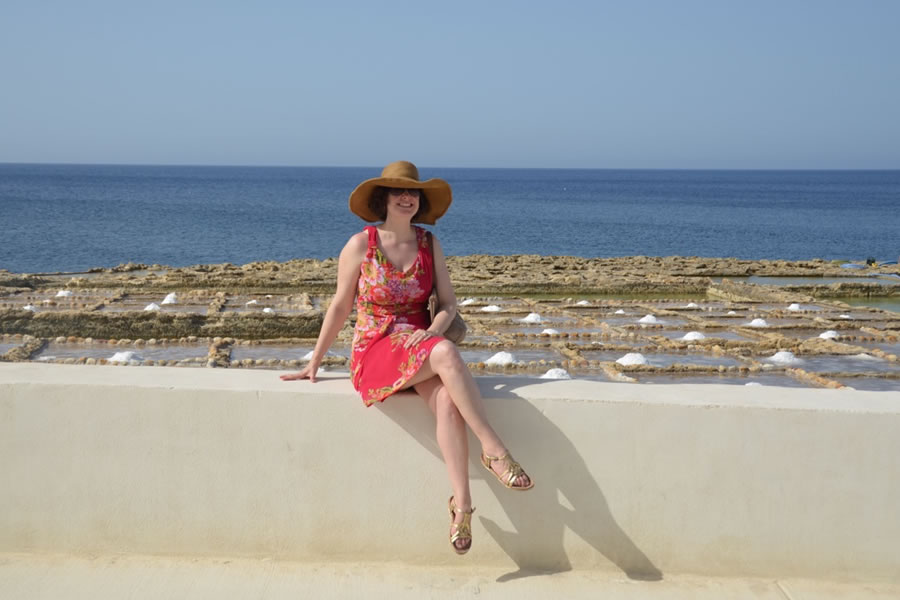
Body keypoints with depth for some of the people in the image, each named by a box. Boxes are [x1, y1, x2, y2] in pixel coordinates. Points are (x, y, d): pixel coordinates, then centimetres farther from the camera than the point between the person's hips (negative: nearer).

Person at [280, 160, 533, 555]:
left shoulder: (429, 244, 8)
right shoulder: (360, 245, -1)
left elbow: (448, 303, 6)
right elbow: (340, 307, 4)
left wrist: (432, 330, -15)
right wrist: (315, 362, 6)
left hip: (421, 343, 3)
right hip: (375, 349, -3)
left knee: (448, 399, -31)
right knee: (446, 354, -35)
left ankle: (461, 504, -34)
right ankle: (494, 451, -33)